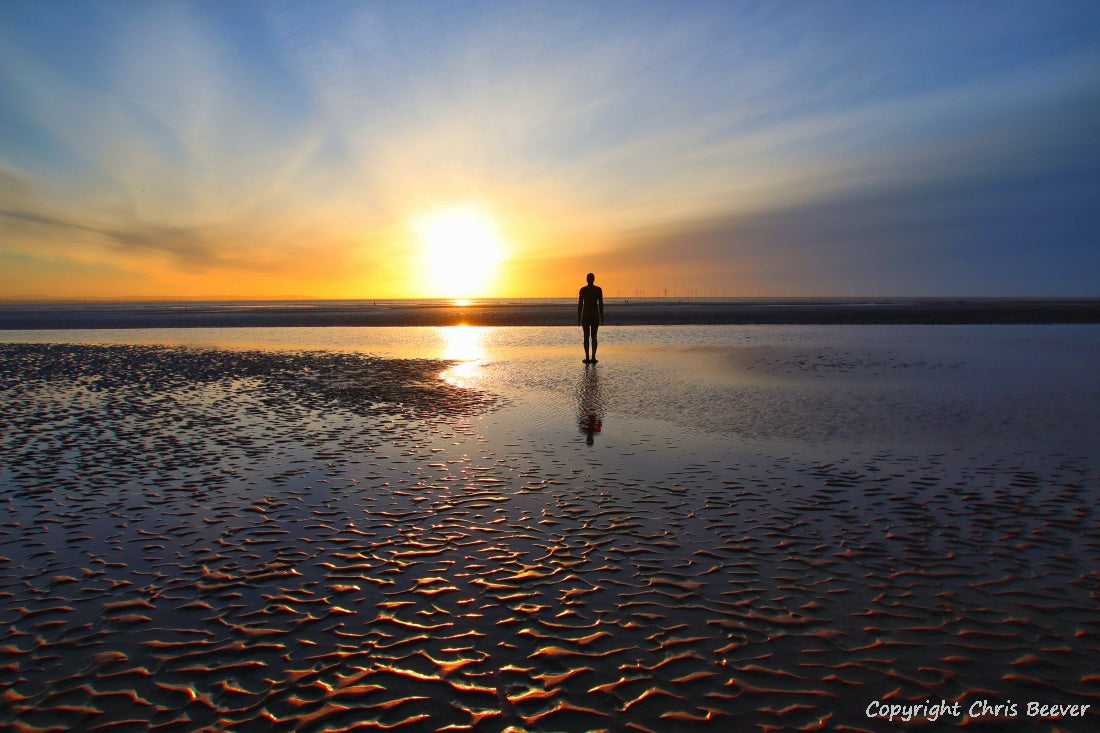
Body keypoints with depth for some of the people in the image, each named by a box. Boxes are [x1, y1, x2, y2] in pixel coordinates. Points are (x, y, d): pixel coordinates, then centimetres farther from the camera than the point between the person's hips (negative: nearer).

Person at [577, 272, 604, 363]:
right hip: (595, 315, 1)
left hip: (585, 315, -1)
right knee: (594, 336, 6)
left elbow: (580, 304, -4)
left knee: (586, 336, 3)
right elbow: (601, 304, -2)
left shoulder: (582, 289, -3)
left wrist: (578, 317, 2)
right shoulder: (599, 289, -1)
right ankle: (593, 357, 1)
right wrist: (602, 317, 5)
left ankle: (587, 358, -2)